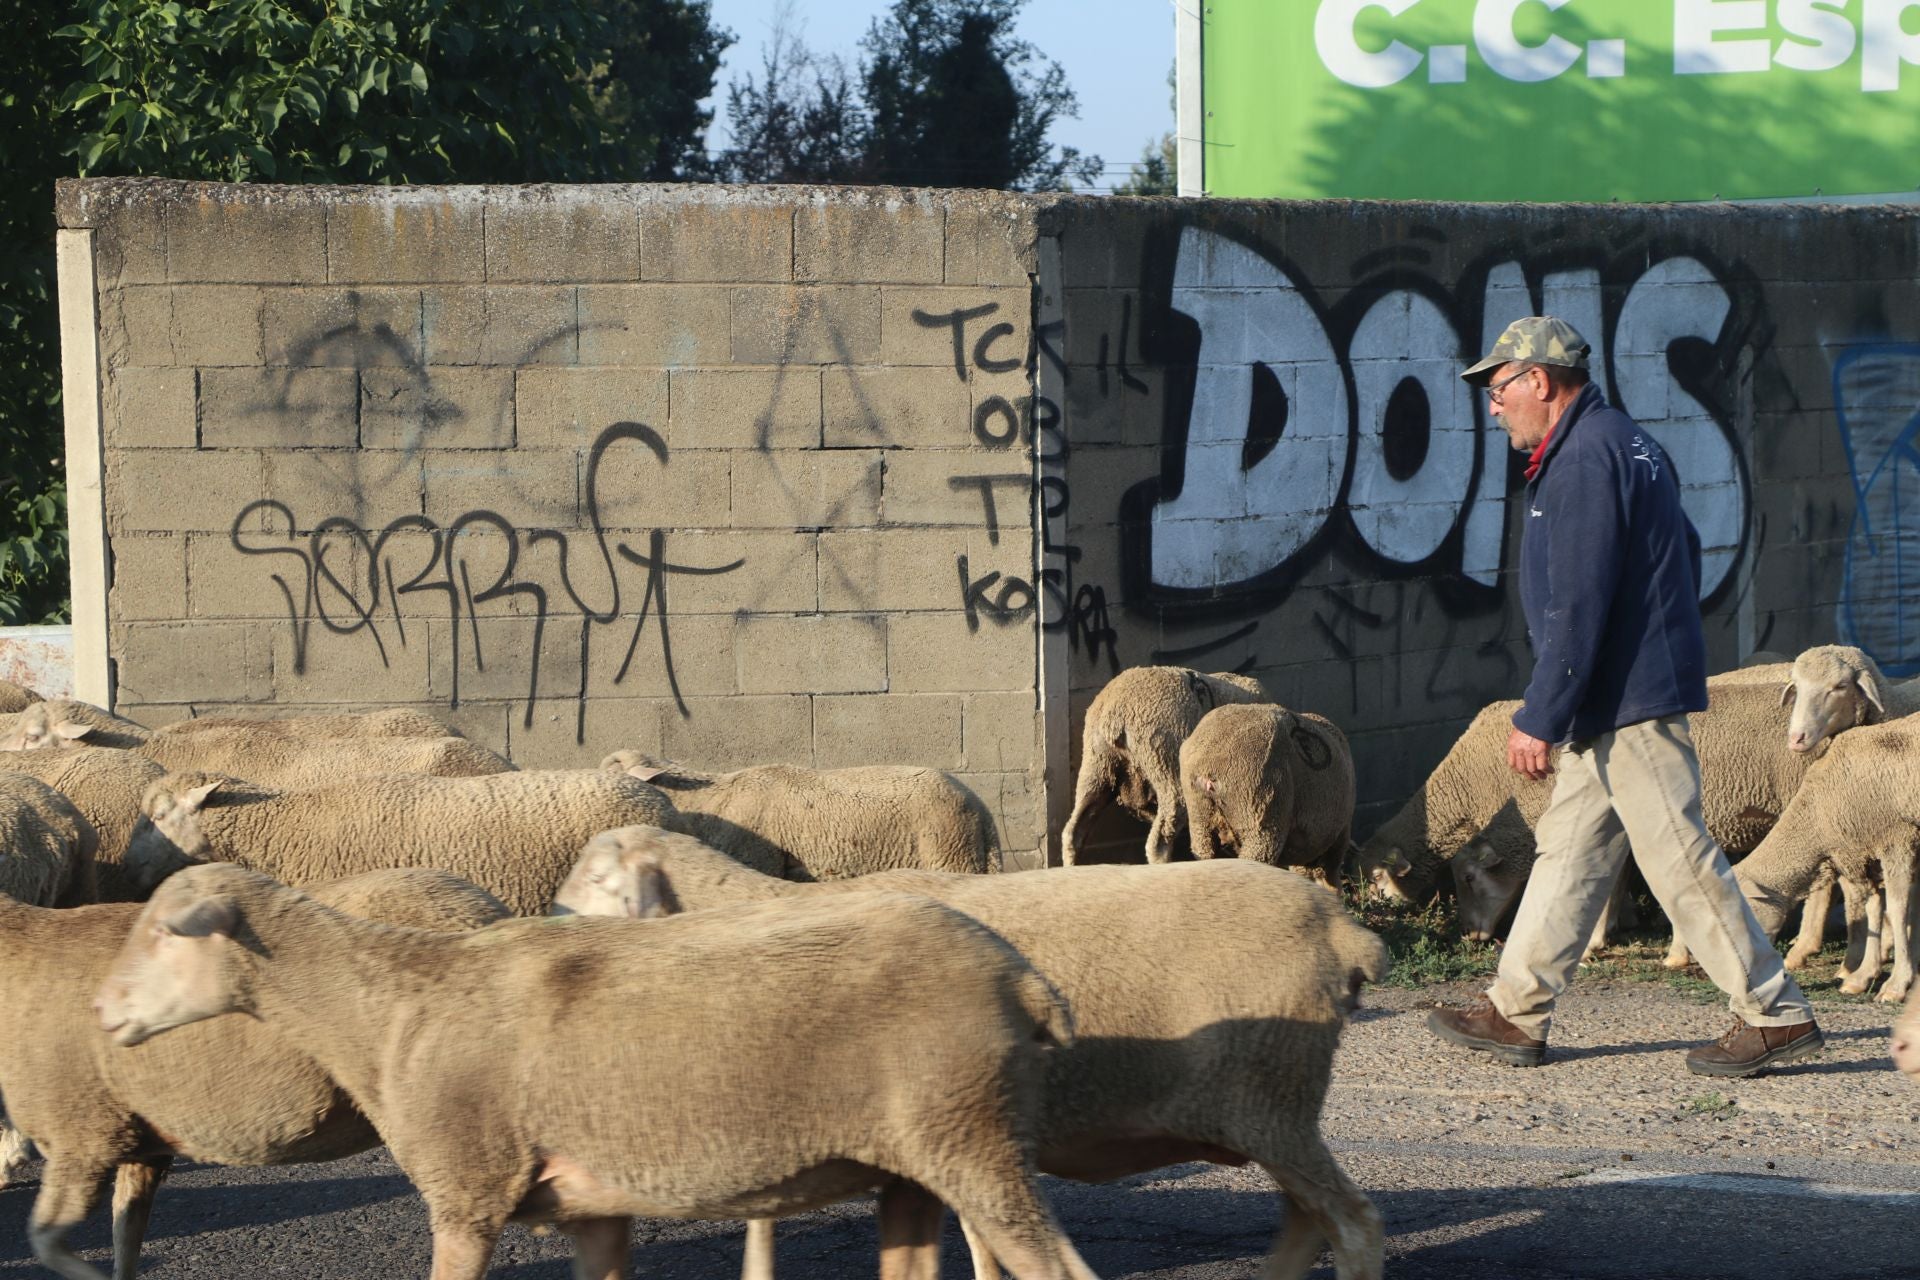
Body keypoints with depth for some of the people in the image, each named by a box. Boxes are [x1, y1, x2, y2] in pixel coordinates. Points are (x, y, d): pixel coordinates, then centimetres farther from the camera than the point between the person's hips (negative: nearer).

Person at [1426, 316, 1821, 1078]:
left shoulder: (1585, 458, -17)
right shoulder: (1624, 444, 16)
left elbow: (1577, 606, -22)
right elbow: (1684, 554, 24)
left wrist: (1540, 717, -18)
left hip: (1632, 704, -11)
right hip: (1618, 704, 11)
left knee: (1680, 860, -7)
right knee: (1567, 850, 12)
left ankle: (1777, 1018, -3)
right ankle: (1516, 1015, 16)